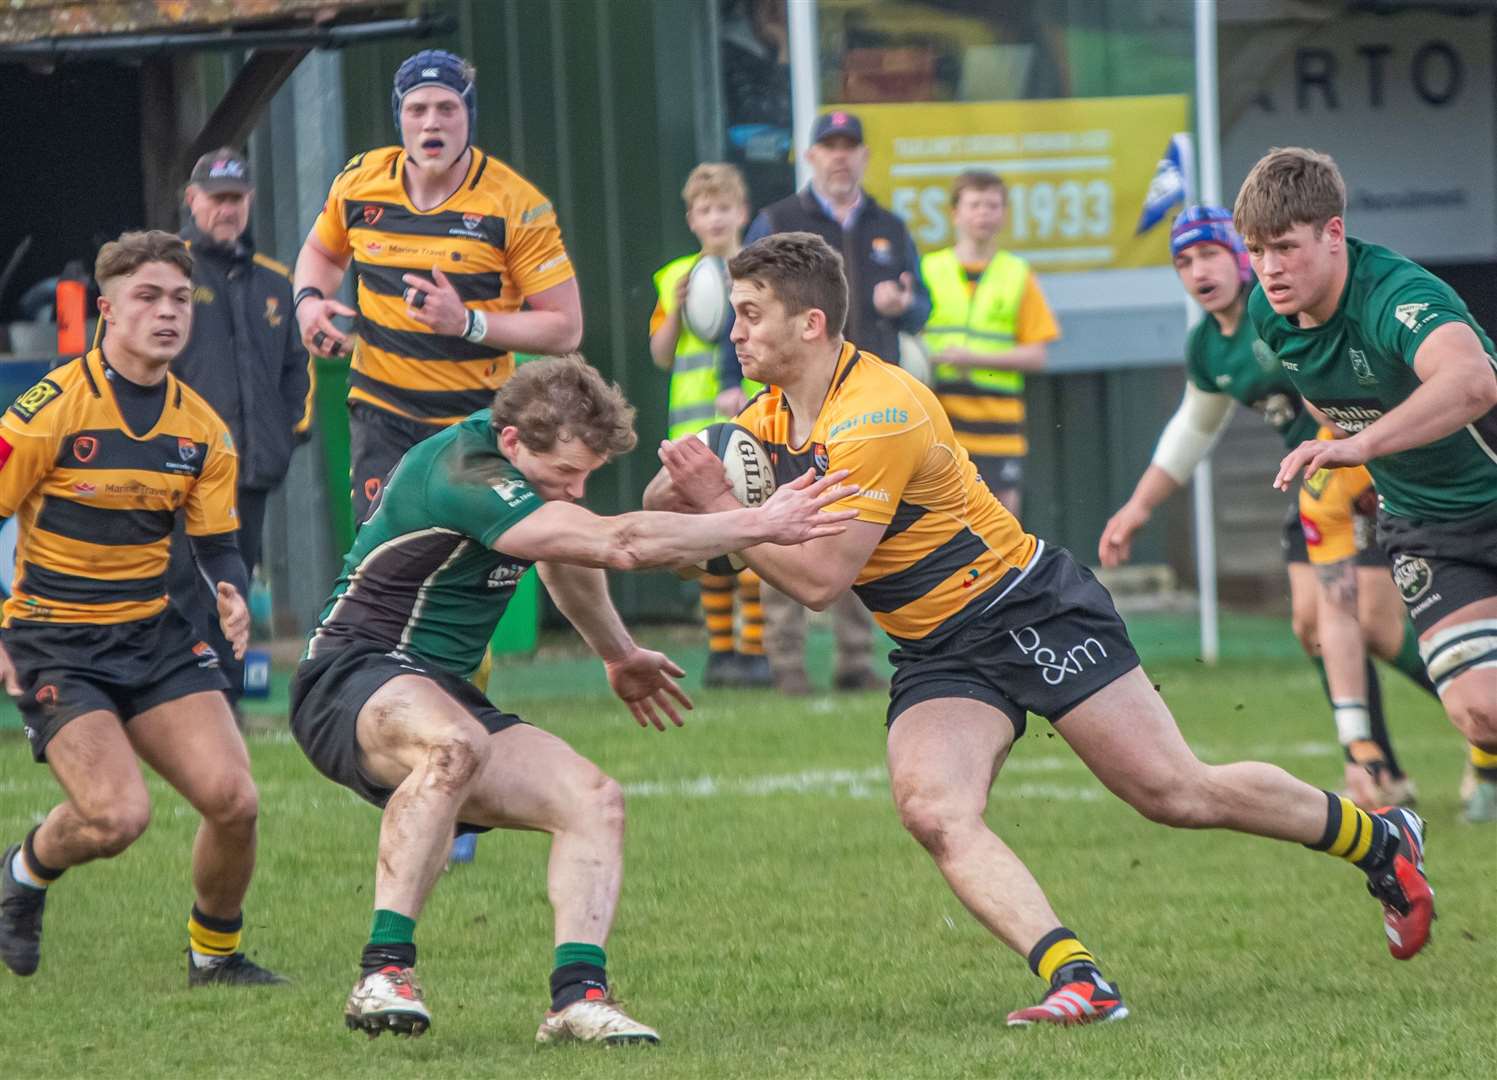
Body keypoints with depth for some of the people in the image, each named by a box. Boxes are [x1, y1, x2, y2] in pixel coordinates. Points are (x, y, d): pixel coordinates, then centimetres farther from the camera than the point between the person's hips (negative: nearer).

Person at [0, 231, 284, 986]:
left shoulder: (201, 430, 4)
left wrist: (232, 598, -12)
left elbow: (217, 544, 11)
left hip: (156, 638, 5)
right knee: (117, 816, -22)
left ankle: (216, 954, 14)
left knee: (233, 800, -12)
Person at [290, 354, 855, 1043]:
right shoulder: (465, 474, -24)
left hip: (446, 695, 10)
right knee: (455, 744, -41)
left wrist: (619, 654, 45)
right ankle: (384, 973, -38)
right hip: (353, 675, -10)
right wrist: (759, 526, -26)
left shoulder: (529, 468, 8)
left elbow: (571, 558, 33)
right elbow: (618, 544, -31)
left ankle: (577, 997, -19)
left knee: (594, 801, -6)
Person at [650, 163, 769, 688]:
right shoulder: (677, 277, 13)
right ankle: (719, 649, 12)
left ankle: (756, 650, -8)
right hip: (696, 429, 4)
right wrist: (676, 310, -3)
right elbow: (660, 355, 13)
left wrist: (753, 391, -16)